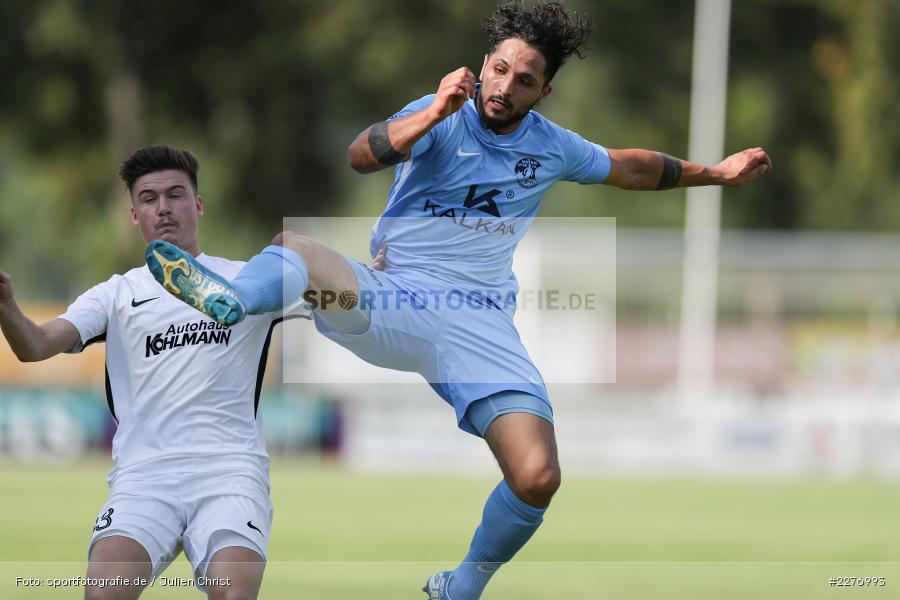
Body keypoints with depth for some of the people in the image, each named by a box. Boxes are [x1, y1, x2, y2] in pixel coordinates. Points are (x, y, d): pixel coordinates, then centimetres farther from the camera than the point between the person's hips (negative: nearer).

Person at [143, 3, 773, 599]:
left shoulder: (553, 148, 13)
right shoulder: (441, 118, 0)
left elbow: (630, 167, 32)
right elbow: (361, 157, -18)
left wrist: (716, 172, 38)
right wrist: (436, 111, -28)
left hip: (481, 324, 2)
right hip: (391, 303, -2)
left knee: (538, 478, -19)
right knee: (293, 250, -33)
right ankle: (231, 298, -69)